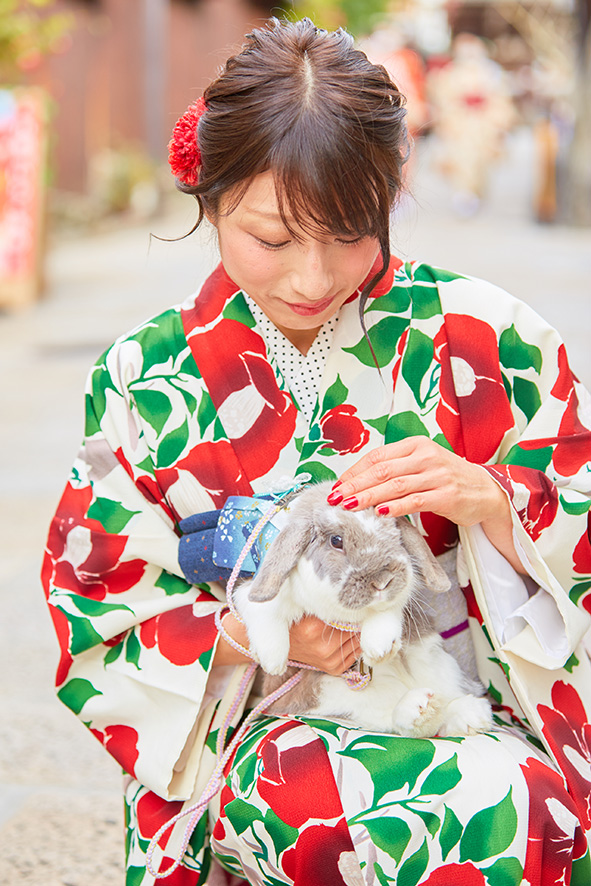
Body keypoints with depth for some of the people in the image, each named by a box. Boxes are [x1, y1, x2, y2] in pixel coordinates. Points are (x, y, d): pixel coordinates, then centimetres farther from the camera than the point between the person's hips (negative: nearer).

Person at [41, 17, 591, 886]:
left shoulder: (484, 338, -2)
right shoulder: (146, 378, 0)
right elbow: (98, 622, 3)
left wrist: (484, 497, -20)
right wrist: (245, 634, -16)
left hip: (472, 721, 1)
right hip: (255, 732, 0)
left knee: (508, 804, -34)